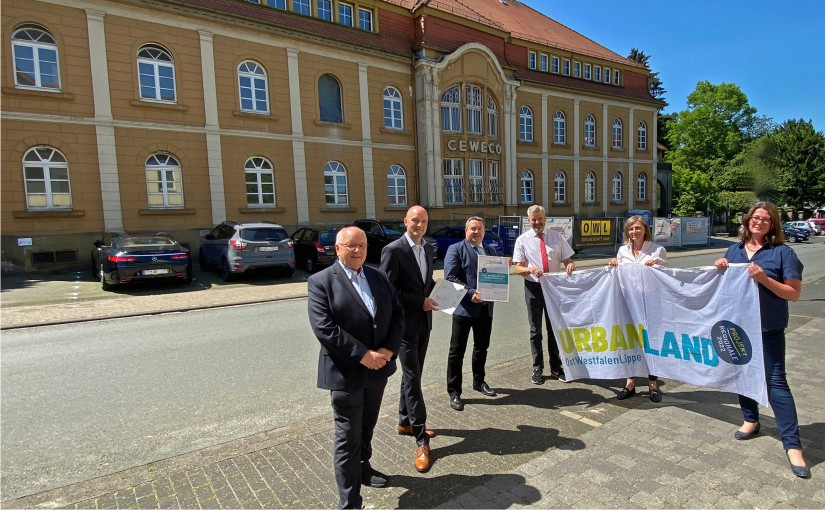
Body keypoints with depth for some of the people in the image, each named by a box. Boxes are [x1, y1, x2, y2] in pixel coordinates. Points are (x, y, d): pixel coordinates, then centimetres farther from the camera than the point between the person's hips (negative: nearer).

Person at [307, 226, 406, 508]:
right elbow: (324, 328, -19)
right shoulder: (320, 282, -11)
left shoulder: (379, 277, 6)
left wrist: (388, 350, -10)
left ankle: (363, 467, 48)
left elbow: (397, 313, 5)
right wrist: (362, 355, -21)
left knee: (367, 427, 24)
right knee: (347, 437, 5)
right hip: (346, 372, -5)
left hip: (378, 368, 6)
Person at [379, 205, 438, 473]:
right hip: (405, 323, -7)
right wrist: (420, 302, -18)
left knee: (412, 375, 19)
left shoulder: (428, 249, 9)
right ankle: (421, 440, 6)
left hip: (424, 322, 8)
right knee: (412, 378, -3)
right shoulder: (393, 250, -14)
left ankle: (405, 422, 36)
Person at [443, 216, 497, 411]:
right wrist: (470, 293, -23)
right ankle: (454, 392, 11)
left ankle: (479, 381, 38)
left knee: (482, 347, 19)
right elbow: (450, 277, -13)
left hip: (486, 307, 6)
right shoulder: (455, 249, -3)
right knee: (457, 351, 1)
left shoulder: (490, 251, 17)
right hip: (464, 307, -6)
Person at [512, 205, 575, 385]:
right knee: (536, 330, 7)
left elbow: (568, 260, 4)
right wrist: (530, 269, -25)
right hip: (533, 287, -1)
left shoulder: (556, 237, 5)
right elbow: (518, 268, -4)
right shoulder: (522, 240, 0)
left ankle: (556, 368, 26)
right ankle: (537, 369, 20)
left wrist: (571, 265, -21)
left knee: (554, 328, 12)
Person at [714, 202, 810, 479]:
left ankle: (793, 445, 3)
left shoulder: (782, 252, -8)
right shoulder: (734, 250, 7)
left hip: (769, 330, -5)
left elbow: (794, 293, -11)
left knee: (775, 381, -5)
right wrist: (720, 269, -4)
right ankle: (751, 420, 36)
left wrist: (763, 278, -24)